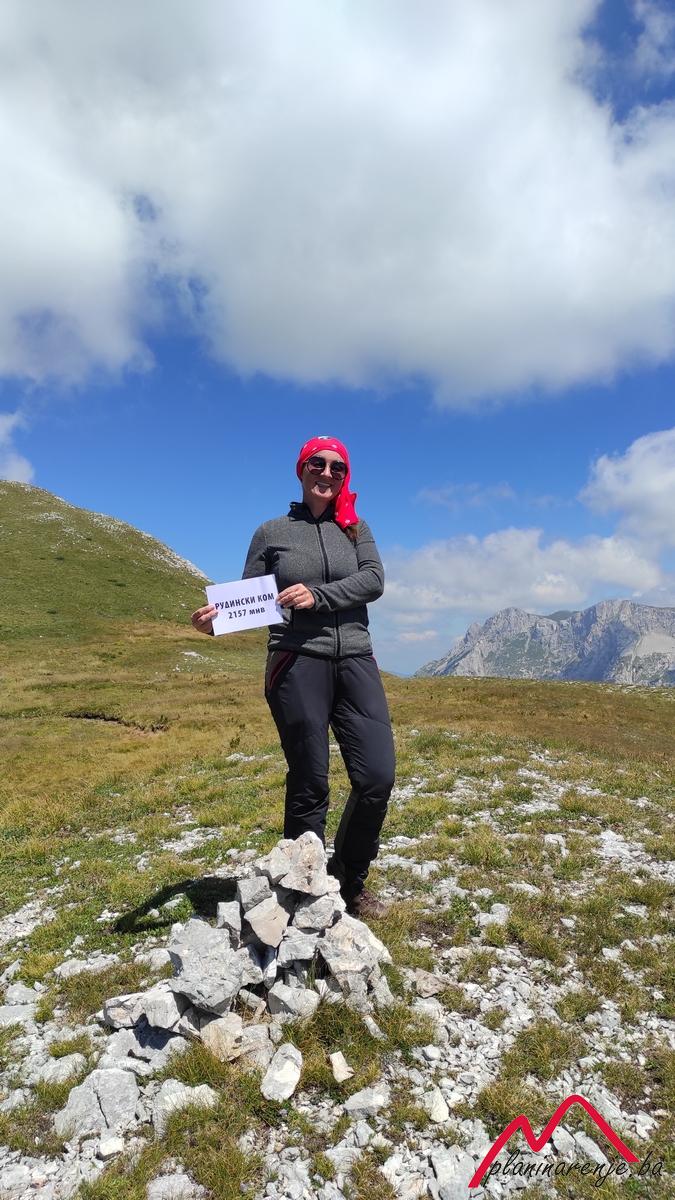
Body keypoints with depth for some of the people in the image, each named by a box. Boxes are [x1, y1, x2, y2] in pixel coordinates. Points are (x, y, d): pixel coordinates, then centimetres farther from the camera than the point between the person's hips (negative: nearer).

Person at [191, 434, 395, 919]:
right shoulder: (272, 532, 10)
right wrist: (217, 617, -14)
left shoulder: (355, 528, 14)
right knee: (309, 786, 2)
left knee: (378, 778, -3)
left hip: (356, 662, 3)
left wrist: (318, 596, -17)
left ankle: (349, 881, 20)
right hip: (297, 664, -2)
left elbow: (374, 580, -2)